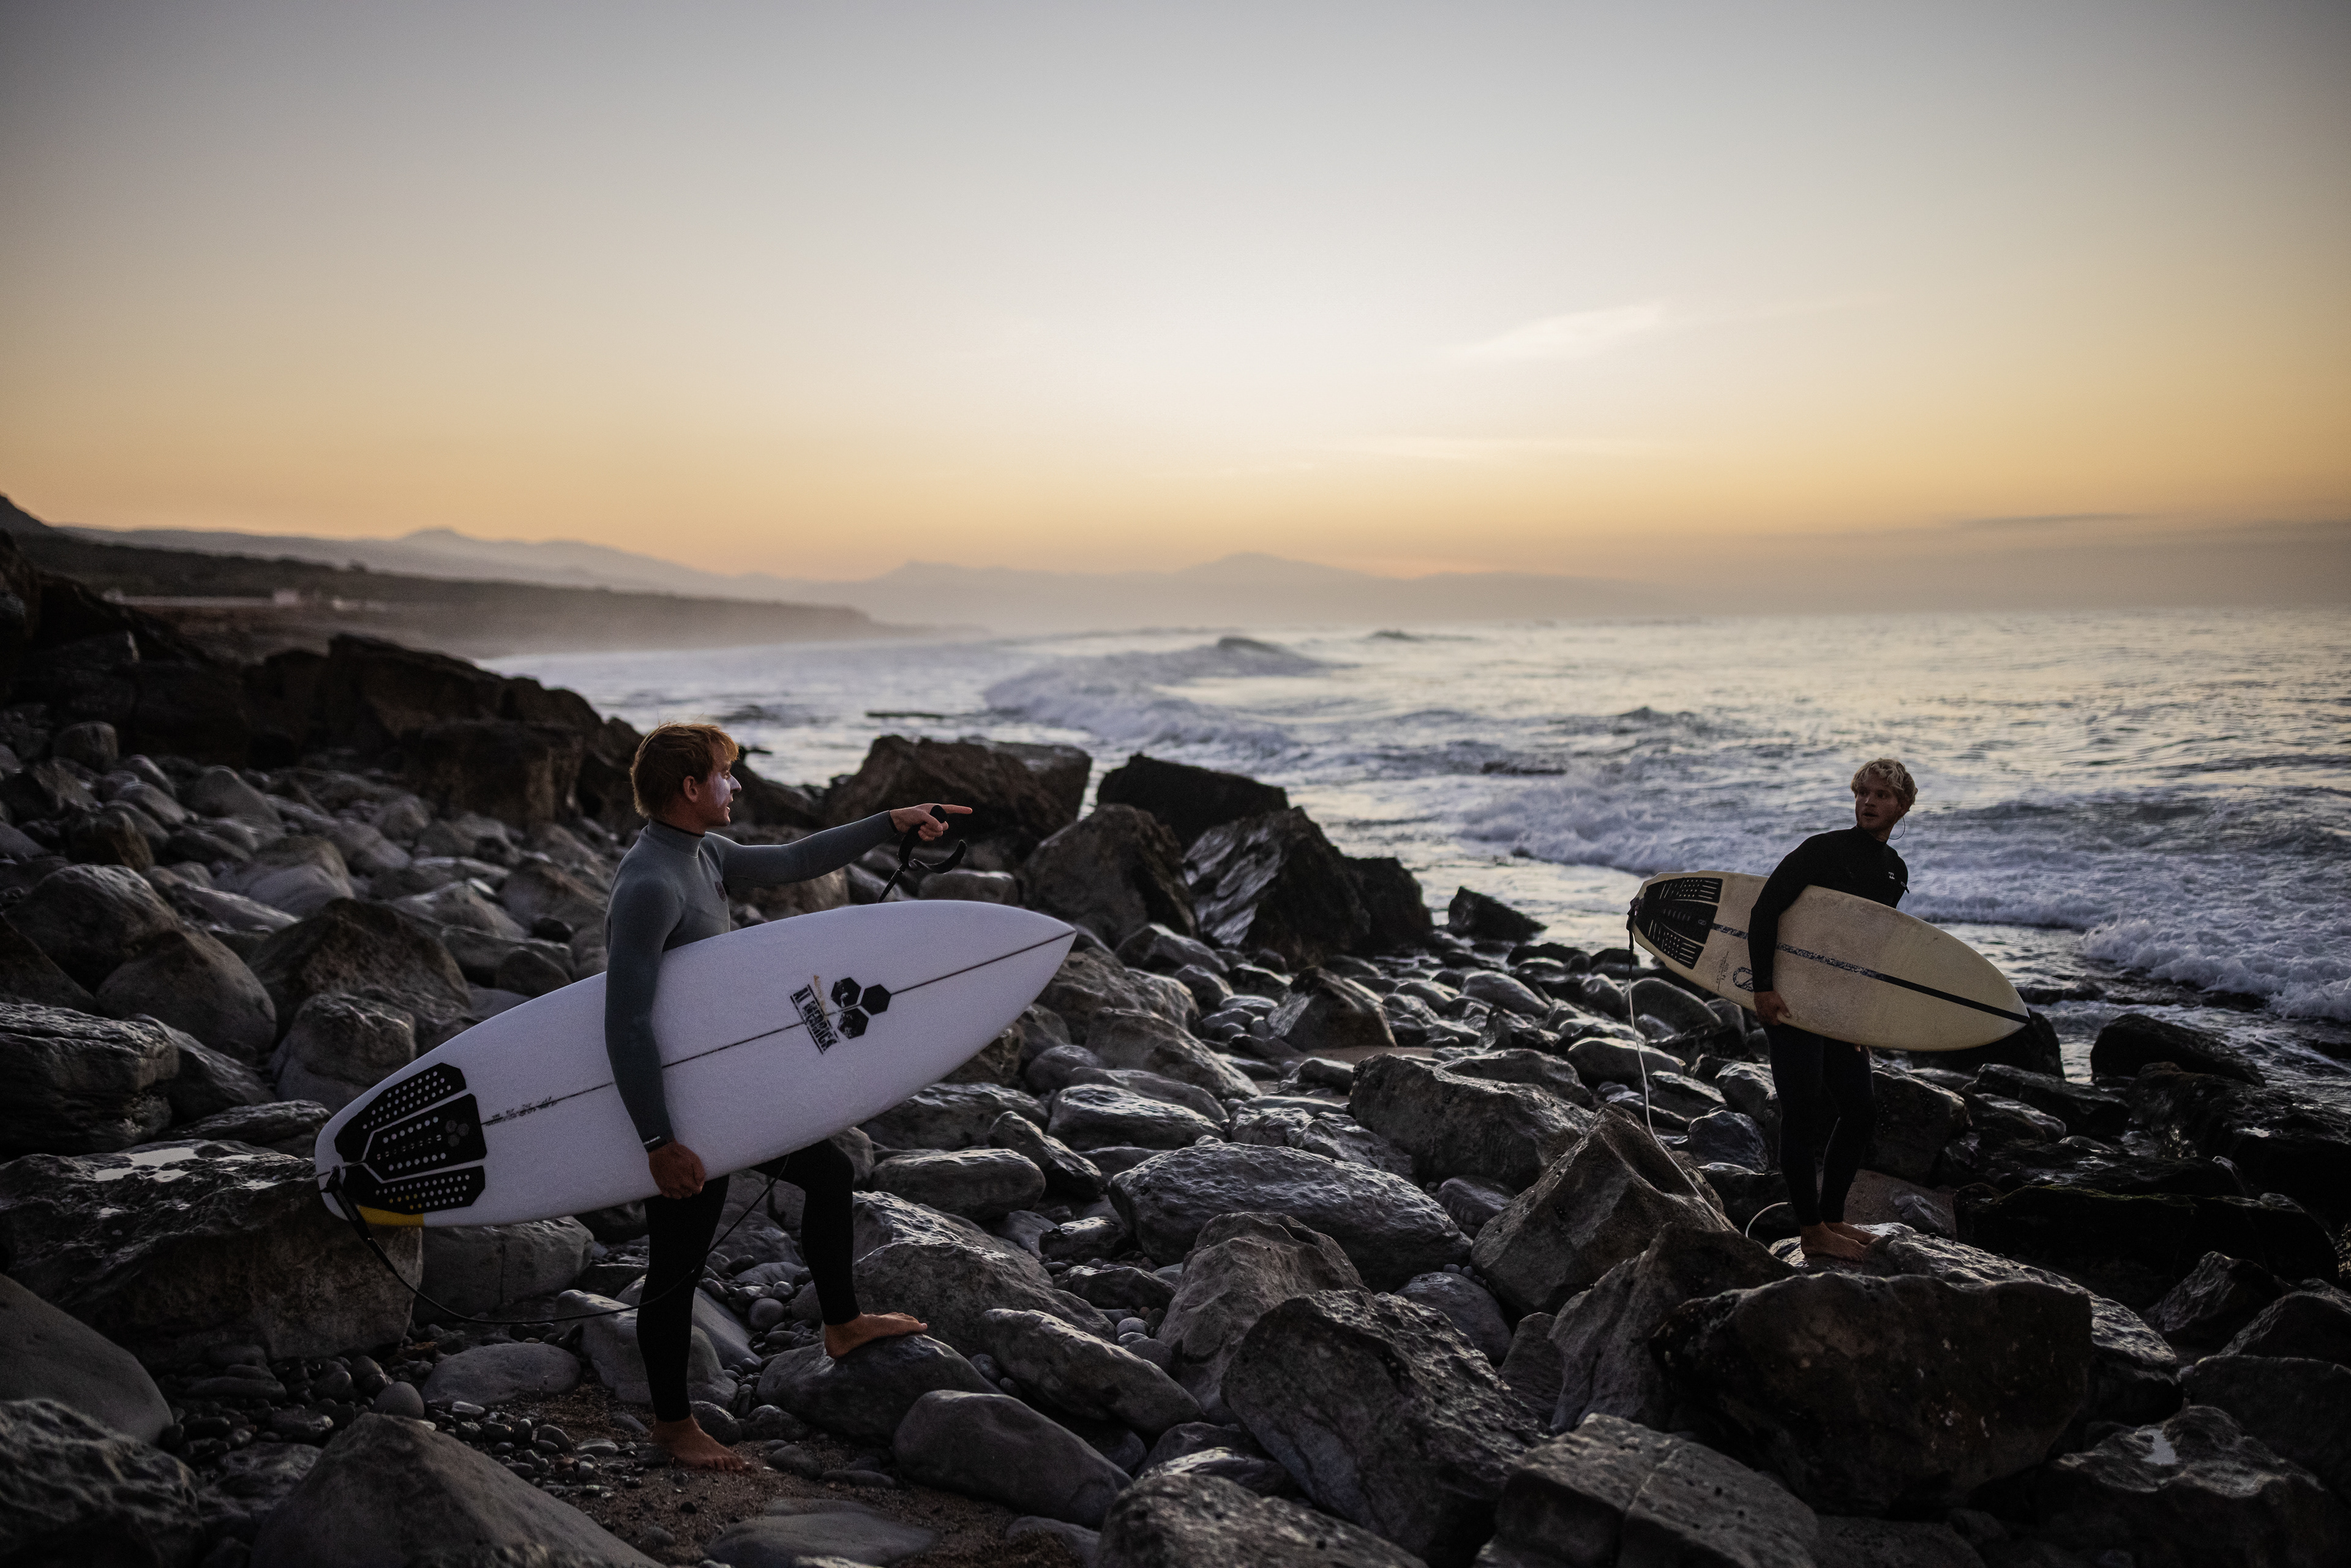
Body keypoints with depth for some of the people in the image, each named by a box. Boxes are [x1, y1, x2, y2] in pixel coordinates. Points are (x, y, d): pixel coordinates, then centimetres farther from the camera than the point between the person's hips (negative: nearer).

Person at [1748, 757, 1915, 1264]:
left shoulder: (1895, 872, 10)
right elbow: (1764, 910, -20)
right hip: (1791, 999, -8)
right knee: (1804, 1113, -3)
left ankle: (1832, 1219, 24)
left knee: (1858, 1111, 11)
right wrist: (1763, 988, -25)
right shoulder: (1823, 850, -14)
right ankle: (1813, 1233, 5)